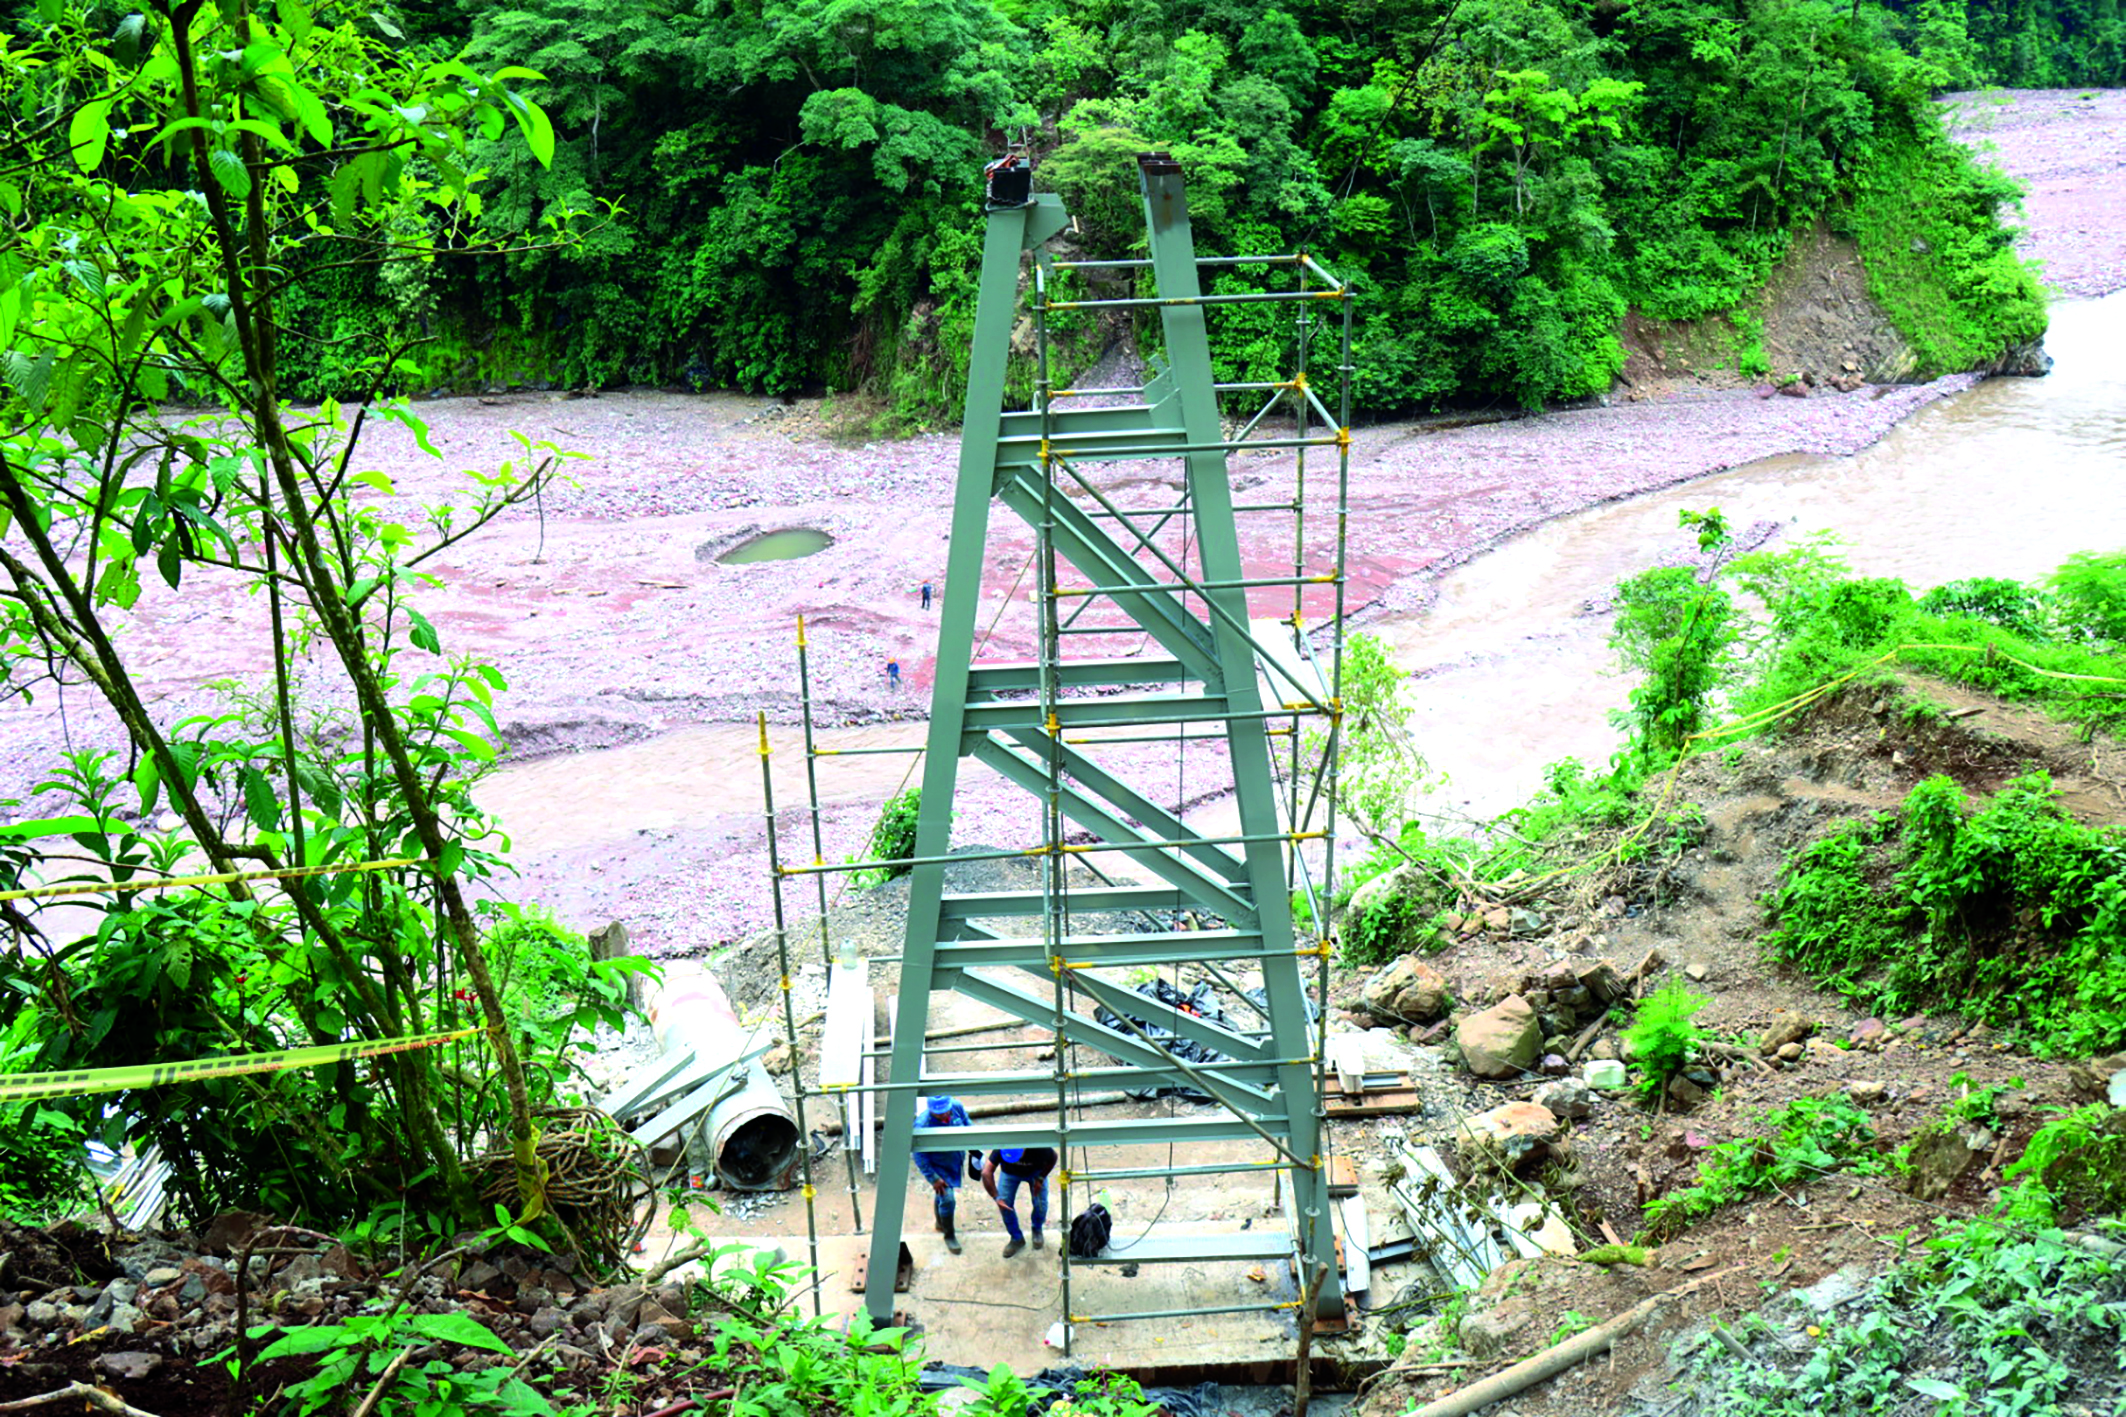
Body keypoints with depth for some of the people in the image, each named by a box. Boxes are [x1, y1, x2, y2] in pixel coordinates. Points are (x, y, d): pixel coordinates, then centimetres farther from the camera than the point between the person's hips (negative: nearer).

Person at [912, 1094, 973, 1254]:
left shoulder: (956, 1107, -23)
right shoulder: (923, 1124, -36)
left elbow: (967, 1125, 0)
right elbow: (920, 1156, -24)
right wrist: (933, 1179, -20)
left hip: (956, 1162, 5)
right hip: (938, 1167, -5)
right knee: (947, 1199, -5)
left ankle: (940, 1224, 51)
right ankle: (949, 1236, 20)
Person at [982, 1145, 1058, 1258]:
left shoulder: (1038, 1148, -42)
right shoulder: (1000, 1150, -42)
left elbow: (1052, 1158, -19)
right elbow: (986, 1172, -43)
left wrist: (1040, 1179, -23)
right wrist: (996, 1198, -47)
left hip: (1035, 1171, -1)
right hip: (1009, 1172, 1)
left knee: (1040, 1203, -12)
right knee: (1005, 1203, -13)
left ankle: (1037, 1230, 22)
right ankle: (1016, 1238, 10)